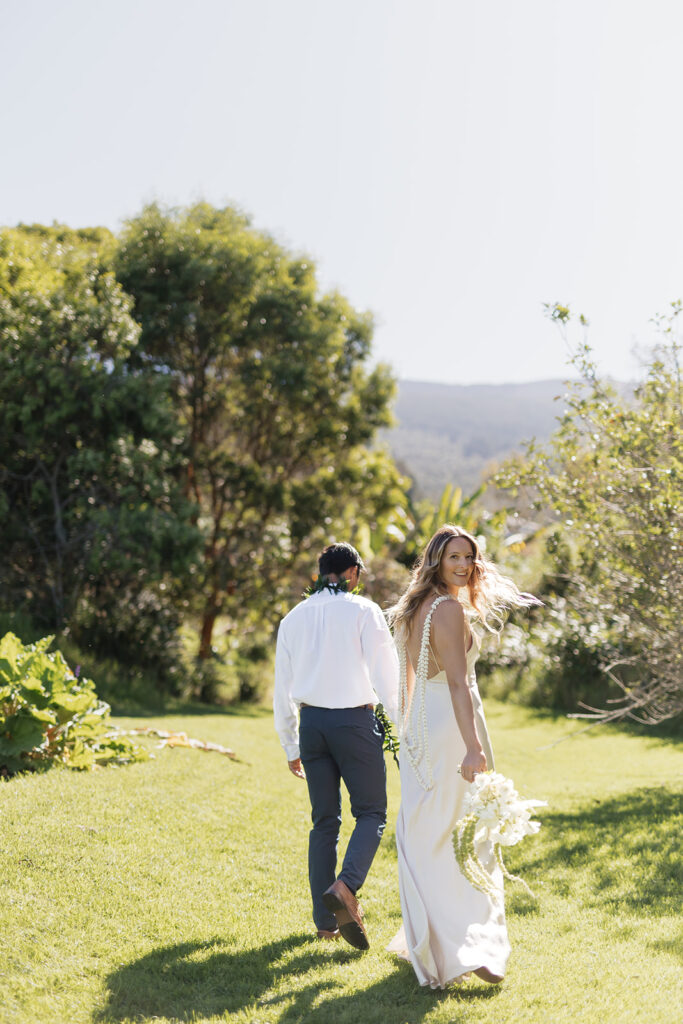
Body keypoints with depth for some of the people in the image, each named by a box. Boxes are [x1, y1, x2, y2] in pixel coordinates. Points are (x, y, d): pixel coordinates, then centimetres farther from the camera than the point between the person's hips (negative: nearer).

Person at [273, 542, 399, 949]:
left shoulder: (293, 618, 11)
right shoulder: (363, 611, -4)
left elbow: (283, 690, 14)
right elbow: (387, 676, -9)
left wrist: (291, 746, 22)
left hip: (311, 721, 5)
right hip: (355, 720, -5)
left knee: (324, 820, 12)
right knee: (371, 813, 5)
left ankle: (325, 920, 13)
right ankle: (345, 887, -19)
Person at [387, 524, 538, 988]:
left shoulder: (414, 609, 13)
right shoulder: (450, 609, -14)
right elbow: (457, 683, -24)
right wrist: (473, 745, -29)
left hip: (419, 726, 8)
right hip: (450, 725, -8)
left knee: (424, 837, 12)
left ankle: (427, 941, 21)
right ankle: (473, 947, -4)